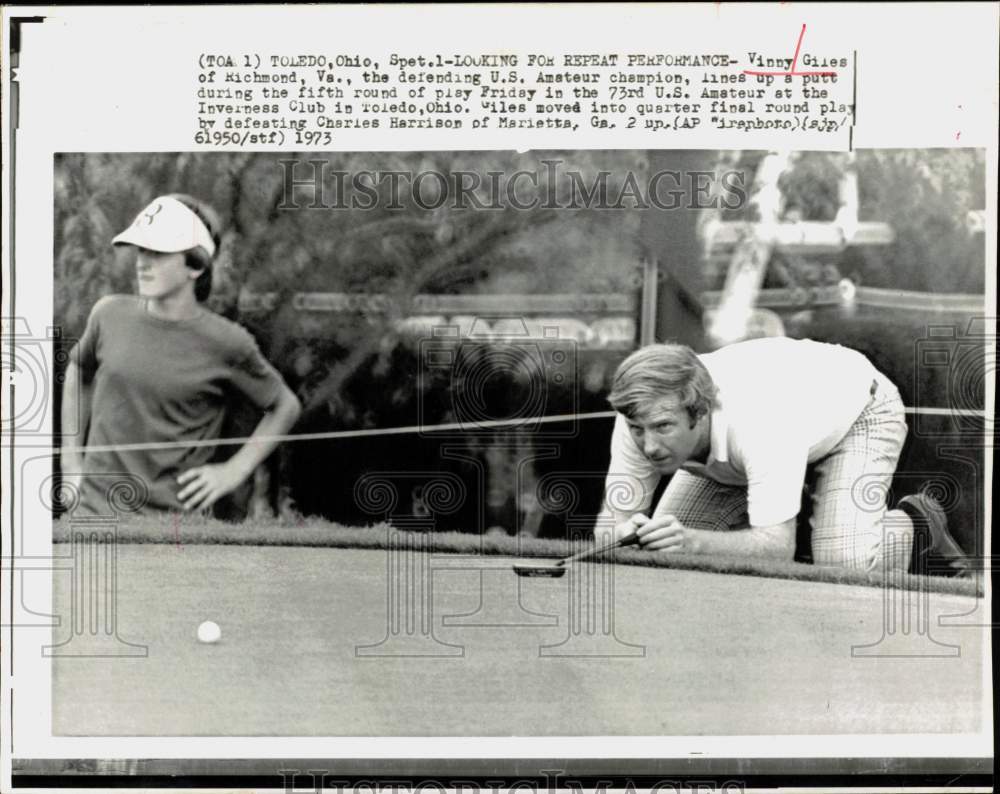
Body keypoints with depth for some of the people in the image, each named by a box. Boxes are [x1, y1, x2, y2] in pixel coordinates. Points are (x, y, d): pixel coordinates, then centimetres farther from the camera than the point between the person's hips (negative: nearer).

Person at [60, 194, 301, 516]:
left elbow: (285, 407, 5)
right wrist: (71, 460, 15)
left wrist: (233, 471, -3)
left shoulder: (226, 344, -10)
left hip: (174, 517, -3)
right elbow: (78, 372, 20)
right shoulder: (110, 314, -1)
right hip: (94, 507, 3)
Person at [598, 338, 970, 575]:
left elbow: (777, 546, -43)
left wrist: (692, 542, -59)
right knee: (672, 537, -7)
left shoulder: (760, 422, -46)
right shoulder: (642, 417, -30)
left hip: (856, 412, -6)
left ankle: (919, 524, 7)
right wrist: (625, 534, -49)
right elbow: (611, 520, -25)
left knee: (847, 562, -27)